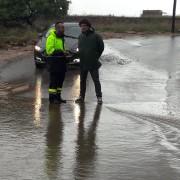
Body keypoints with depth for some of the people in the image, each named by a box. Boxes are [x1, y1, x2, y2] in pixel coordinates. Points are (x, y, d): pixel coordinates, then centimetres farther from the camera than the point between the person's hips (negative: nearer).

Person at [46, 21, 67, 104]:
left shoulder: (61, 37, 18)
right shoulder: (51, 37, -12)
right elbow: (49, 49, -20)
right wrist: (58, 52, -29)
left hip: (60, 61, 9)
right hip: (54, 62, -9)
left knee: (60, 79, 11)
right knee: (53, 80, -7)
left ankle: (58, 97, 20)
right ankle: (52, 98, -2)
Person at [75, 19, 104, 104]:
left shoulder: (95, 36, -7)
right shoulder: (80, 36, 9)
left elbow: (101, 47, -1)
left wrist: (96, 57, 1)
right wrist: (82, 56, 10)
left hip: (93, 63, -5)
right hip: (83, 63, 5)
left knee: (96, 81, -4)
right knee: (82, 81, 11)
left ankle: (99, 97, 0)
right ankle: (81, 96, 19)